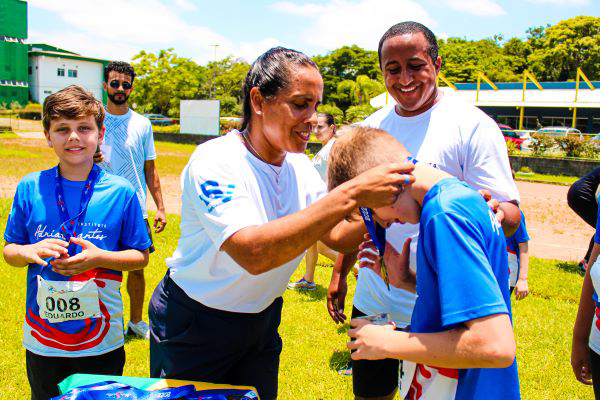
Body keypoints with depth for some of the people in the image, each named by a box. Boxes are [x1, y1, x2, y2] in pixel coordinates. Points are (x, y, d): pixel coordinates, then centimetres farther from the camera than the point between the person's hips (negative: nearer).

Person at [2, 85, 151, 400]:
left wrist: (98, 258, -19)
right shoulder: (30, 188, -4)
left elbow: (141, 256, -2)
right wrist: (29, 251, -17)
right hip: (42, 341, 2)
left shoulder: (121, 192, -9)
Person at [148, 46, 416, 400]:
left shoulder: (300, 167, -4)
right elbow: (253, 253, -40)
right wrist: (350, 195, -43)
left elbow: (336, 236, -3)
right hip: (193, 326, -5)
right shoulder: (215, 160, -26)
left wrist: (382, 208, -22)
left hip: (262, 322, 6)